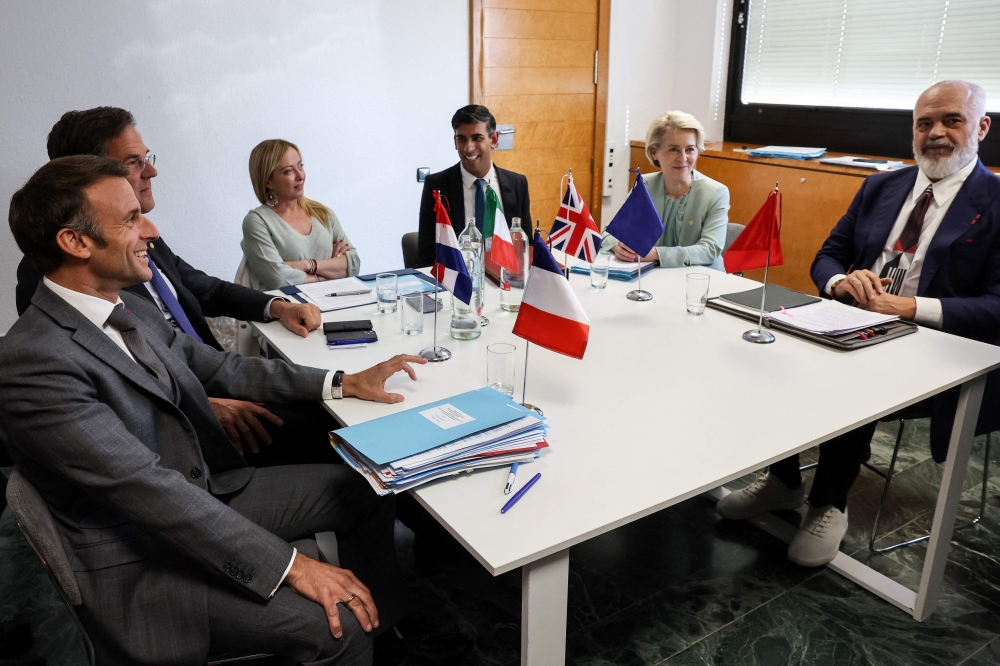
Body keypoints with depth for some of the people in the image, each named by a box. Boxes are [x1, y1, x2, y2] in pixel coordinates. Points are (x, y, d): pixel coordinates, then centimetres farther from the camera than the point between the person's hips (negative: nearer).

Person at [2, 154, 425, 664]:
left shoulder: (130, 310, 2)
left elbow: (218, 368, 12)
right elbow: (148, 488, -29)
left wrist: (344, 383, 5)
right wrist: (291, 566, -29)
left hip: (209, 494, 9)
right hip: (142, 562, -8)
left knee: (365, 489, 8)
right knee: (335, 623, -23)